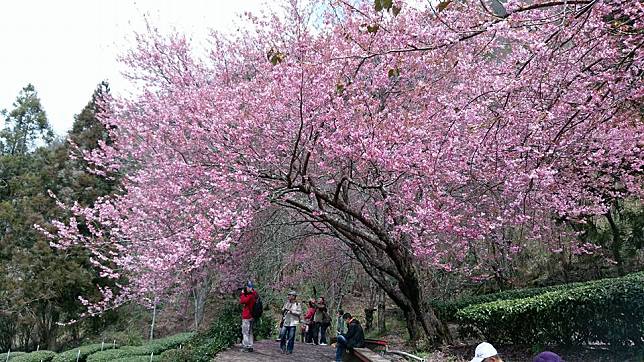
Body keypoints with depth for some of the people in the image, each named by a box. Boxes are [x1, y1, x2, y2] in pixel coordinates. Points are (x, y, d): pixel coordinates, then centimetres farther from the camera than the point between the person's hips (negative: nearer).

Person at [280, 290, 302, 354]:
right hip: (285, 322, 4)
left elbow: (299, 313, -7)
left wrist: (291, 311, -14)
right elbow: (282, 311, 19)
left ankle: (289, 350, 7)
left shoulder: (297, 304, 0)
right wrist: (284, 310, -4)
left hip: (293, 323, -4)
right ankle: (283, 348, 12)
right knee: (282, 335, -3)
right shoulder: (286, 303, 14)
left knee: (291, 337, -2)